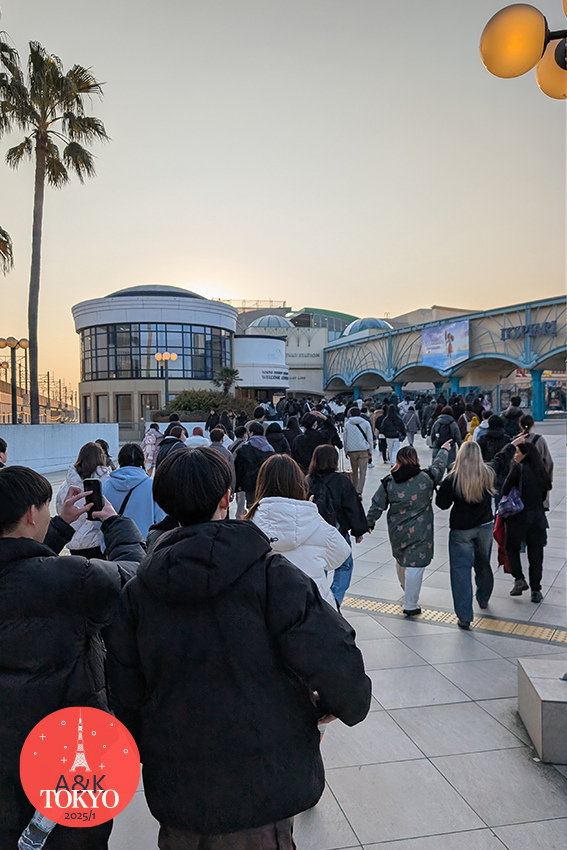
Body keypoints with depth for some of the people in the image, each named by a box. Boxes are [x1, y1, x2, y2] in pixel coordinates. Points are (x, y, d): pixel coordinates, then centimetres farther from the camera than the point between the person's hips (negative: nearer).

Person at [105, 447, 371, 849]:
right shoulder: (271, 574, -18)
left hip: (173, 791, 4)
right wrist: (348, 703, -1)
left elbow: (126, 694, 2)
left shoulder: (138, 589, -5)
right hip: (260, 791, -3)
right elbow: (335, 661, -23)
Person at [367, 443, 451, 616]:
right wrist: (444, 450, 27)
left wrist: (369, 523, 13)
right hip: (419, 533, -4)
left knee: (401, 561, 25)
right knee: (414, 566, 2)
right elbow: (439, 465, 8)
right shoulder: (427, 478, -12)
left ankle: (406, 590, 50)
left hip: (396, 531, 4)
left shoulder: (388, 482, -8)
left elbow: (377, 506, -3)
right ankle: (410, 606, 8)